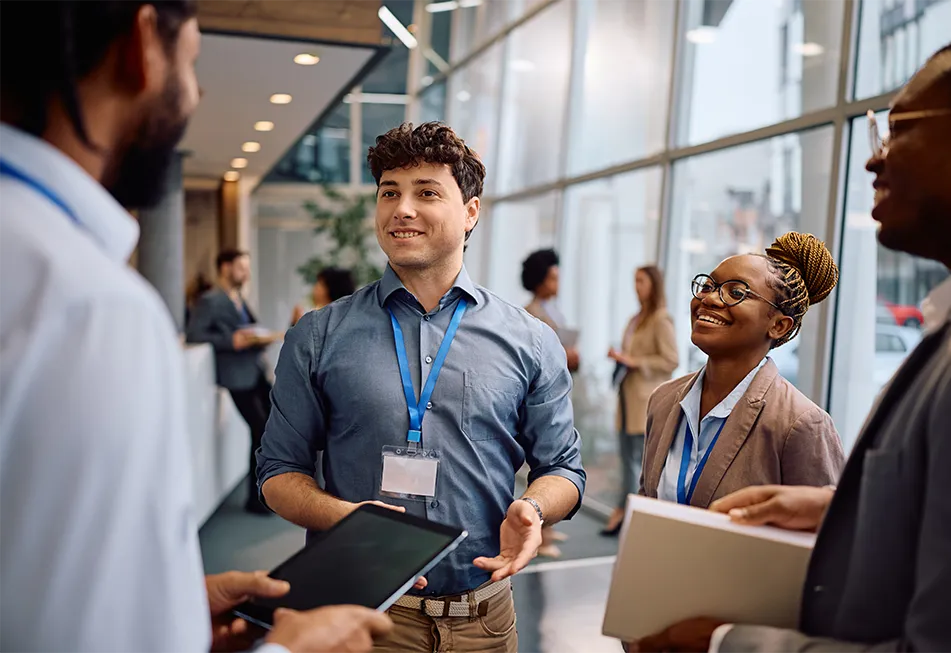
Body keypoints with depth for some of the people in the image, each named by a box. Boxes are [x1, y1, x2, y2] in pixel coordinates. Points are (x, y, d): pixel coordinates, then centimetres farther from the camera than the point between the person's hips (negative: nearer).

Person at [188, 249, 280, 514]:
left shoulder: (240, 299, 20)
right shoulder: (210, 301, -7)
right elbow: (193, 334, -16)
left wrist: (263, 338, -2)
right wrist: (233, 341, -22)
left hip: (257, 371, 8)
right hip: (238, 376, -8)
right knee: (261, 433, -9)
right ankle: (256, 498, 5)